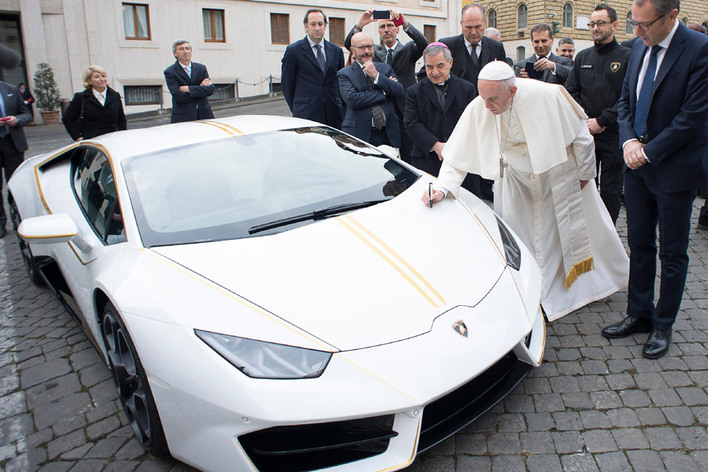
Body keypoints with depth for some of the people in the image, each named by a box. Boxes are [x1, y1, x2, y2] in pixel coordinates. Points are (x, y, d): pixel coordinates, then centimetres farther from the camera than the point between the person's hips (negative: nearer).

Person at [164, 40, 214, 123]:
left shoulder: (201, 68, 14)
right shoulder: (170, 72, 2)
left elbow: (210, 89, -1)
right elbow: (179, 97, -11)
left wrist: (188, 89, -9)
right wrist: (201, 88, -5)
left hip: (204, 115, 3)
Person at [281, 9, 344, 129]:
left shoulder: (336, 51, 14)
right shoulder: (293, 51, 2)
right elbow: (286, 84, 5)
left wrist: (339, 108, 10)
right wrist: (297, 110, 4)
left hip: (333, 116, 4)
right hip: (306, 116, -3)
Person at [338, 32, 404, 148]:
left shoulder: (386, 68, 14)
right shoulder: (344, 74, 3)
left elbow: (400, 92, 1)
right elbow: (352, 100, -14)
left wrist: (376, 75, -8)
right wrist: (383, 93, -7)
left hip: (388, 136, 3)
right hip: (360, 136, -3)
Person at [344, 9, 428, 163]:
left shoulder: (408, 49, 9)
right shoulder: (374, 51, 14)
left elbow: (423, 44, -12)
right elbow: (349, 45, 3)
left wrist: (405, 23, -23)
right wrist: (359, 25, -14)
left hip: (405, 112, -2)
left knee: (408, 158, 0)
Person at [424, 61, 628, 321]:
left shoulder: (546, 96, -31)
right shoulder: (477, 110, -26)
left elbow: (580, 135, -15)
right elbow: (459, 156, -19)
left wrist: (584, 173, -4)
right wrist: (441, 188, -34)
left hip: (560, 175, -1)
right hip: (519, 181, 2)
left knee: (577, 229, 15)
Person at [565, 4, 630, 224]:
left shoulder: (627, 56, -3)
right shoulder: (582, 57, 12)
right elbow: (570, 91, 9)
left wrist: (601, 121, -14)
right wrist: (584, 120, -4)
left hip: (613, 134, -4)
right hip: (585, 134, 4)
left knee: (610, 191, 2)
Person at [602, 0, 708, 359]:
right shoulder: (639, 48, 6)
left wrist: (648, 151, -14)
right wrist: (629, 140, -3)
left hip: (675, 169, -6)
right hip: (638, 166, 6)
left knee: (672, 253, 8)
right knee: (639, 245, 13)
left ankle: (662, 326, 22)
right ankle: (638, 314, 27)